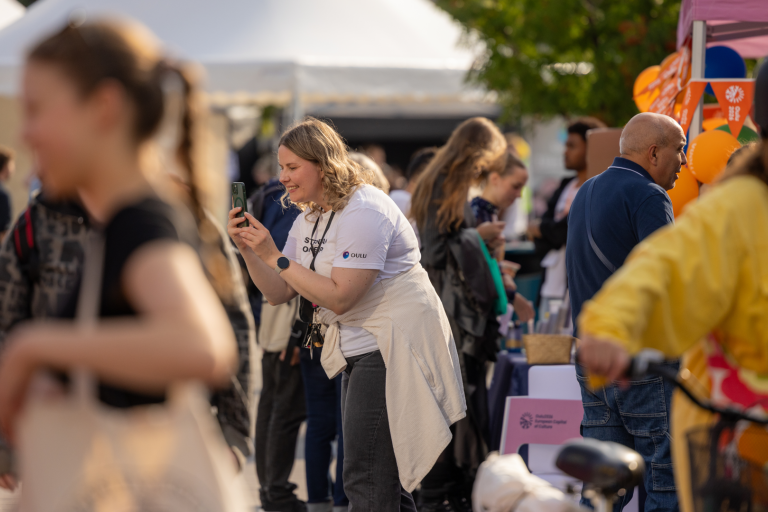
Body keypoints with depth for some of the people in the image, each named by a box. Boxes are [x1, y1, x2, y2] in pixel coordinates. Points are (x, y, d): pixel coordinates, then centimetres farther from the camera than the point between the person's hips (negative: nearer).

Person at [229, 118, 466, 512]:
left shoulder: (364, 211, -17)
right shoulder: (309, 220, 12)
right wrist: (248, 250, -7)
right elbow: (279, 293, 9)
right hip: (359, 349, 10)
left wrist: (275, 257, -22)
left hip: (394, 347, -10)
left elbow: (340, 297, -23)